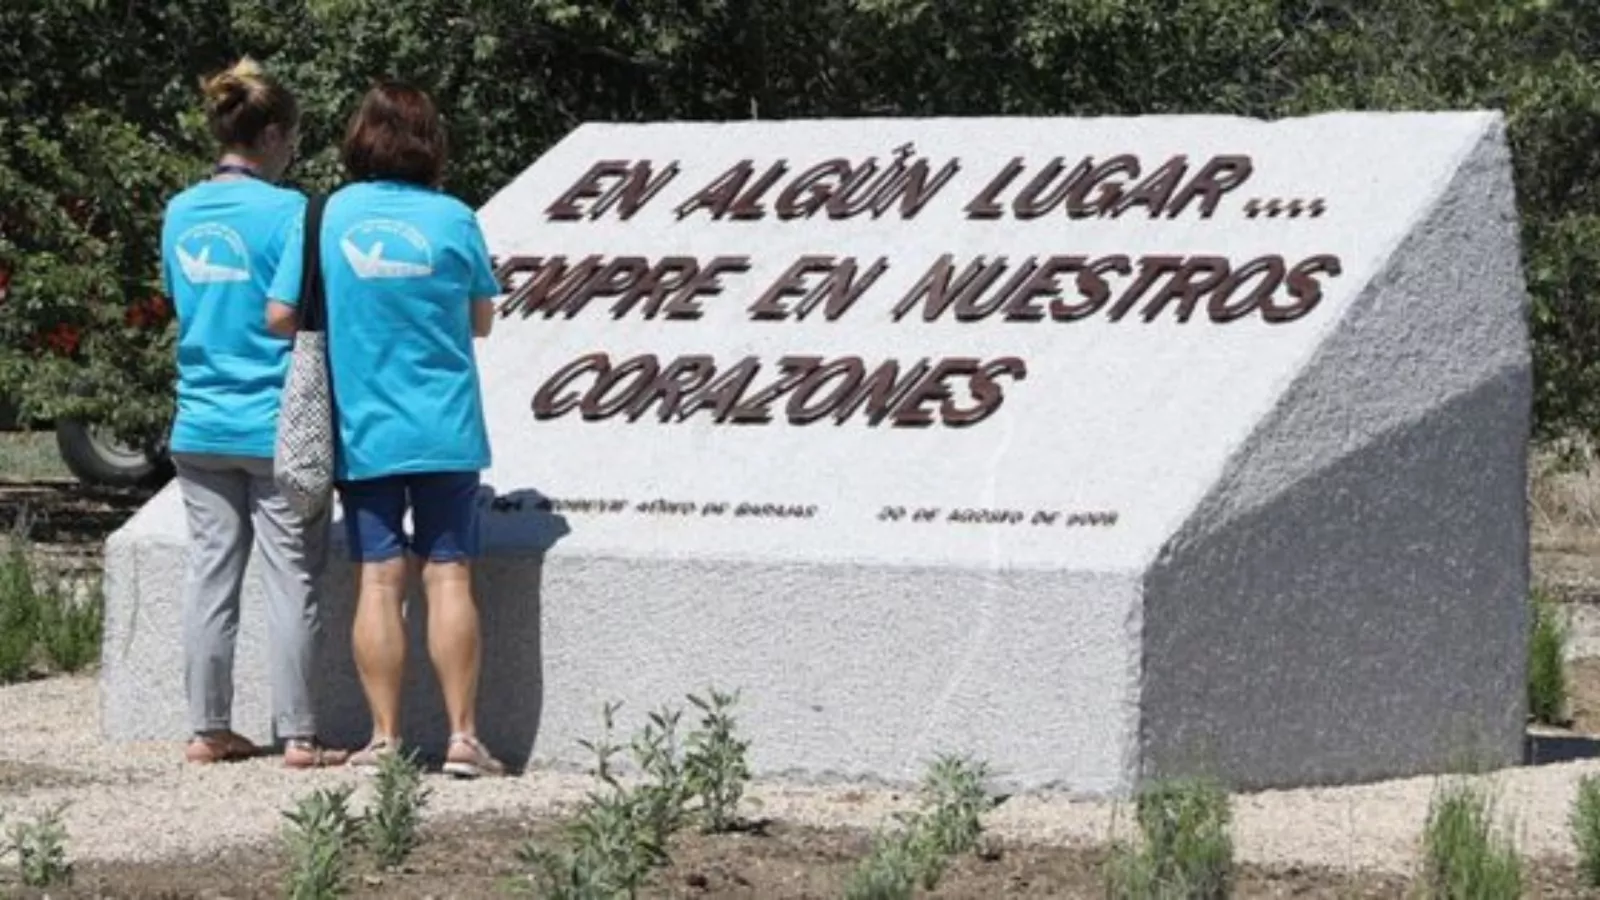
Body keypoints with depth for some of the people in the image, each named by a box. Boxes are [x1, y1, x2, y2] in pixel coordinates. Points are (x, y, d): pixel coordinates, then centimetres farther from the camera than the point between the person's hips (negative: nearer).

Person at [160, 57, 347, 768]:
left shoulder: (180, 214, 6)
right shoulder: (287, 212, -13)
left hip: (201, 428, 6)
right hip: (277, 429, -5)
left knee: (210, 577, 9)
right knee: (292, 583, 1)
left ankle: (208, 729, 13)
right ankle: (298, 736, 3)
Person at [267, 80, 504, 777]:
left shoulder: (327, 218, -4)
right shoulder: (453, 220, -4)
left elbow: (280, 316, -3)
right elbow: (482, 320, 6)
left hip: (362, 429, 0)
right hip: (445, 430, 0)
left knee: (378, 581, 4)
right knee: (448, 576, 2)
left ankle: (385, 738, 4)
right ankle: (463, 737, 0)